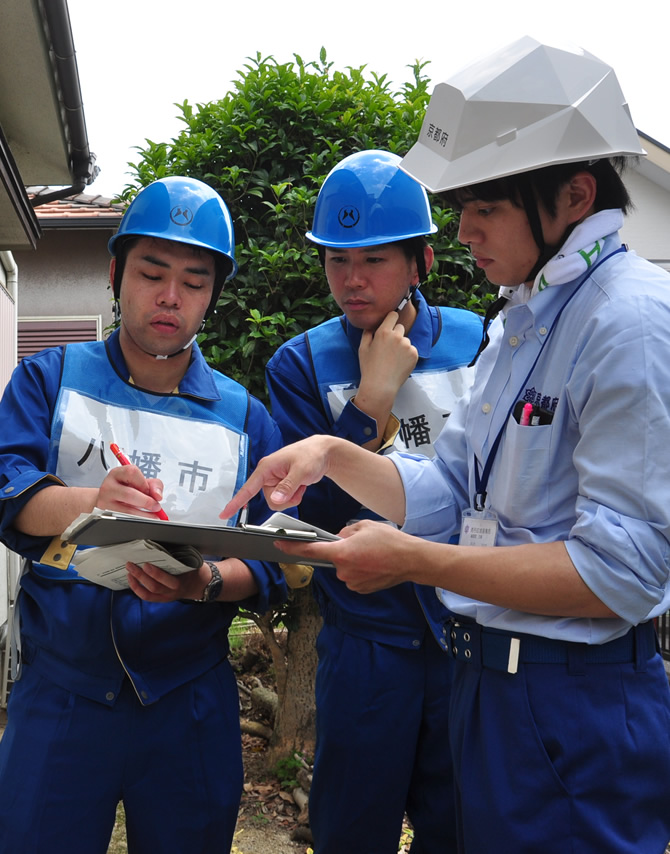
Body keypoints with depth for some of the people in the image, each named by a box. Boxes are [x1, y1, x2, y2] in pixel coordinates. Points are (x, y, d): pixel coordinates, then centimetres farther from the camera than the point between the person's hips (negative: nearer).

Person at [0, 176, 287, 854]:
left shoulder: (244, 417, 4)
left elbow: (270, 564, -1)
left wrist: (206, 584, -23)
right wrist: (90, 504, -34)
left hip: (191, 704, 2)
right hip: (58, 694, -1)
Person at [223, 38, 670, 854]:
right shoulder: (519, 320, 9)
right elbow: (448, 495, 10)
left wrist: (411, 559, -22)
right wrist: (334, 455, -4)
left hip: (575, 712, -8)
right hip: (483, 680, 9)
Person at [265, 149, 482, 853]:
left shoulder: (479, 342, 0)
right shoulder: (302, 364, -4)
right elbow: (311, 518, -11)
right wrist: (376, 392, -16)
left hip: (473, 630, 2)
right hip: (367, 641, -1)